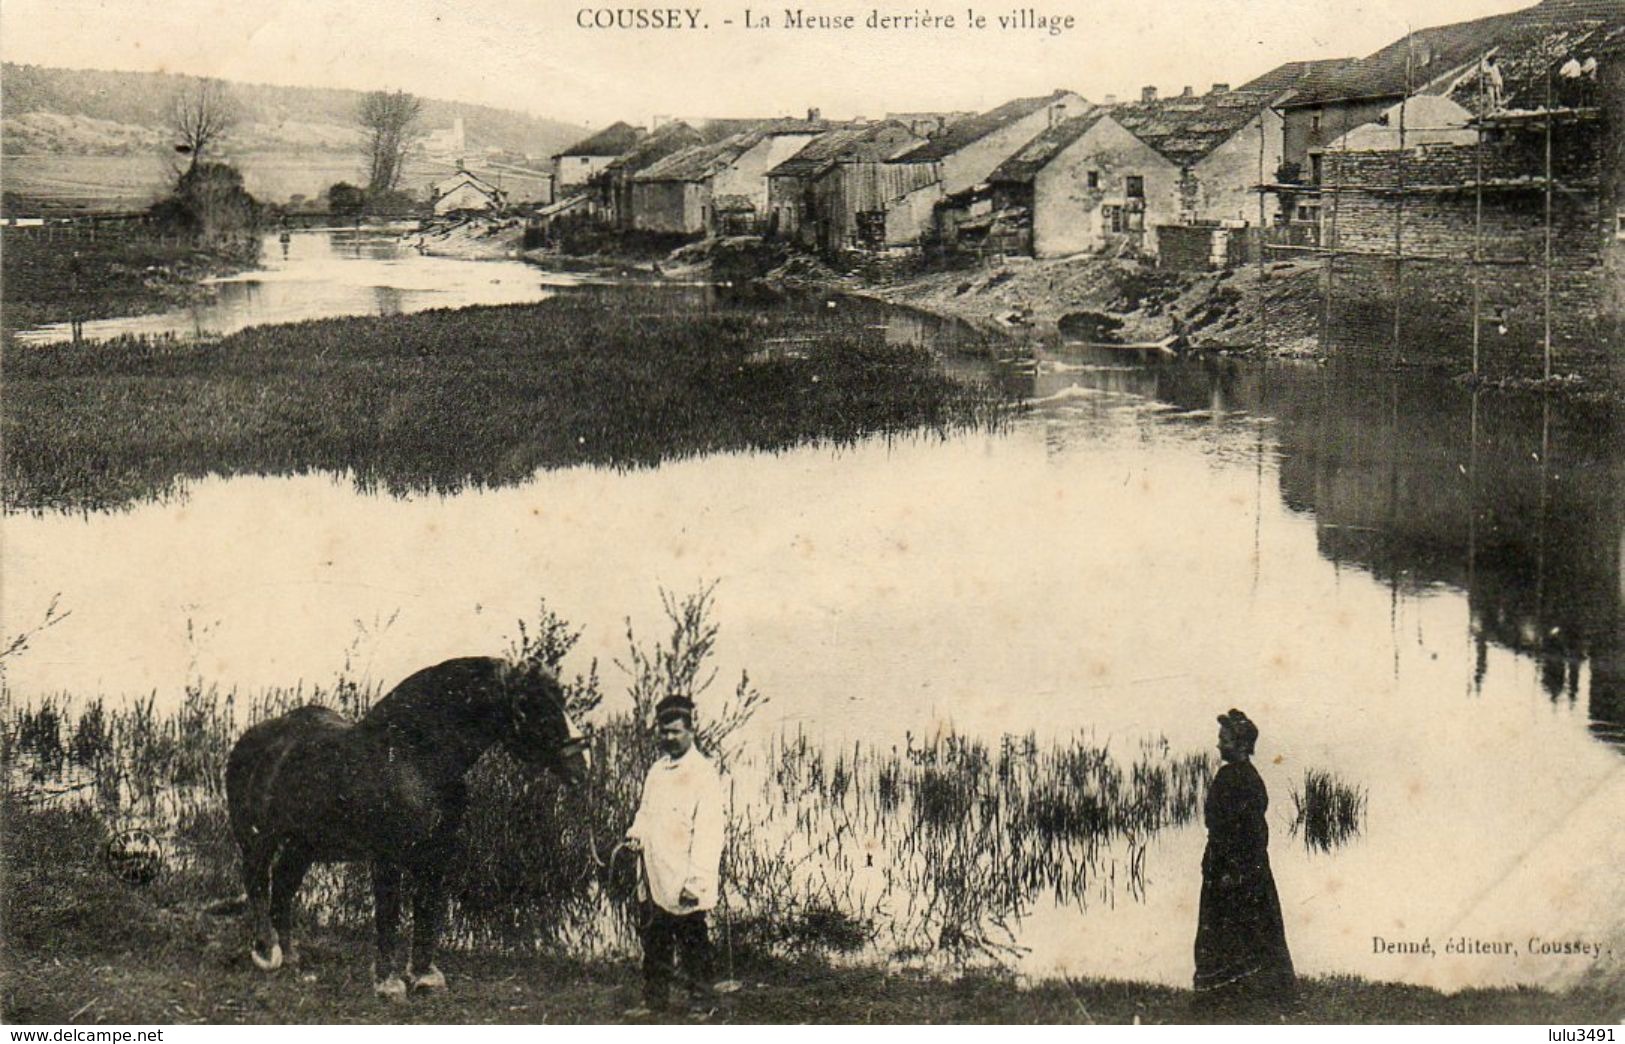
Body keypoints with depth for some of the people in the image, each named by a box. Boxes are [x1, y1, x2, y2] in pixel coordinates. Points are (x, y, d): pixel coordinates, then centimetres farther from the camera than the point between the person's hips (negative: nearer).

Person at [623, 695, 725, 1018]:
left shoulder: (703, 774, -10)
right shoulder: (657, 771, 14)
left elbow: (707, 833, -15)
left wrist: (695, 882, -20)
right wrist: (636, 833, 3)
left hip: (683, 883, -7)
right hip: (654, 880, 7)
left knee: (692, 948, 1)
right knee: (654, 943, 13)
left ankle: (699, 1004, 10)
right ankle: (655, 1000, 23)